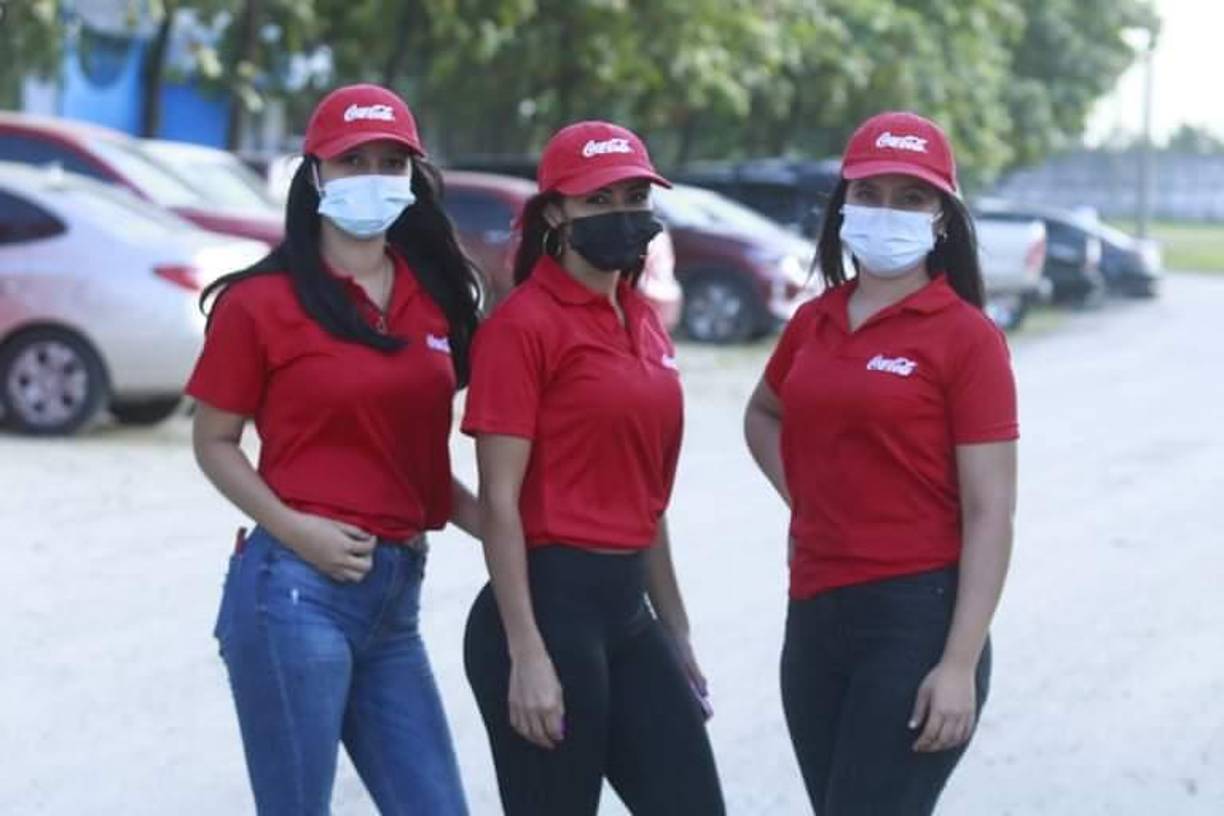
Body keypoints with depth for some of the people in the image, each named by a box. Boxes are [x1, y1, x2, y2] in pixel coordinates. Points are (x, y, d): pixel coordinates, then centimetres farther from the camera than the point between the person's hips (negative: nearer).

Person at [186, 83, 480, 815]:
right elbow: (214, 443, -1)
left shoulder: (433, 300, 12)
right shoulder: (263, 301, -4)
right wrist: (293, 529, -16)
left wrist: (493, 524, 3)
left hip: (397, 593, 6)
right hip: (297, 589, -6)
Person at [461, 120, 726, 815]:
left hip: (627, 607, 8)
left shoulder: (644, 324, 14)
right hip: (548, 602, -8)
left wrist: (676, 631, 19)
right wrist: (525, 654, -18)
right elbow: (499, 502, -13)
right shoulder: (525, 323, -9)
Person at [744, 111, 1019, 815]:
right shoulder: (813, 324, 10)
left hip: (916, 620, -7)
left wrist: (961, 664, -18)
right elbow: (763, 416, 31)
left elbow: (991, 515, -11)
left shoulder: (965, 335, -8)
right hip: (813, 618, 7)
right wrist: (805, 501, 13)